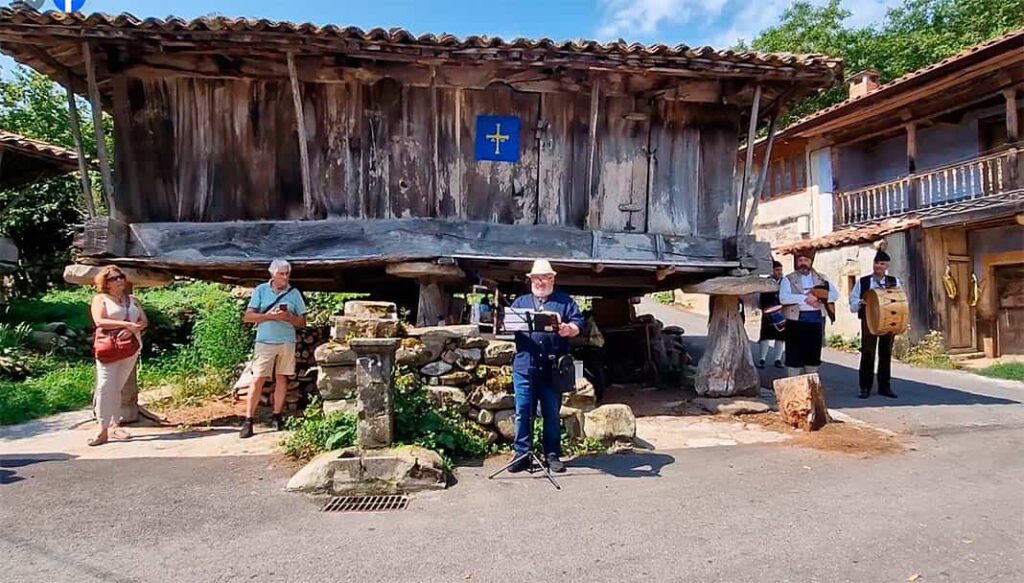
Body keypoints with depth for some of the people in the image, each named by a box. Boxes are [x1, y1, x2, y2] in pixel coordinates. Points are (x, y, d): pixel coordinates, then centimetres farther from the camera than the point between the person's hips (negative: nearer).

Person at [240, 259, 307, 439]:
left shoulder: (294, 293, 5)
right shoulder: (261, 290, 3)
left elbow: (302, 322, 6)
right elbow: (247, 317, -2)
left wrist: (288, 317, -14)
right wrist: (269, 316, -16)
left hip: (287, 342, 2)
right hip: (265, 342, -2)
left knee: (282, 378, 7)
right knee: (258, 380, -6)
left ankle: (277, 417, 18)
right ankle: (248, 421, -3)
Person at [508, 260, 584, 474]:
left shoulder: (565, 302, 12)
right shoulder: (520, 302, 19)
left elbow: (578, 323, 1)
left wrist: (569, 329, -22)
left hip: (552, 368, -1)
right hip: (524, 367, 1)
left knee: (552, 414, 6)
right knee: (523, 412, 2)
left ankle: (552, 455, 16)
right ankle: (522, 455, 11)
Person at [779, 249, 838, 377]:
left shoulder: (821, 278, 12)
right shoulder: (788, 279, -1)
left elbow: (835, 294, 3)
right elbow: (783, 298, -16)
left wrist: (820, 298, -15)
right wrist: (805, 298, -22)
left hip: (816, 321, 4)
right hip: (796, 321, -4)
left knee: (813, 355, 12)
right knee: (795, 356, -1)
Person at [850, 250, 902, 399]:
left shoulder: (894, 282, 9)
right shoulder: (862, 282, 5)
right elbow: (853, 303, 4)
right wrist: (860, 303, -18)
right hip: (869, 321, -2)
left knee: (886, 353, 7)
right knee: (868, 353, -2)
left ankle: (885, 386, 16)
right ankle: (865, 387, 4)